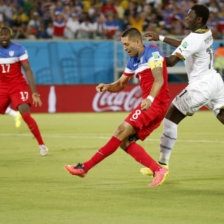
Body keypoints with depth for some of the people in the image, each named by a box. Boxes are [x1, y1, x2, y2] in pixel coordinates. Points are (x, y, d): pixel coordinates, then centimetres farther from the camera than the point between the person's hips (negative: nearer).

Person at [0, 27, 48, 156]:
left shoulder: (19, 49, -8)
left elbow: (28, 70, -10)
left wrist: (34, 92, -16)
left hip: (18, 87, -3)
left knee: (25, 114, -19)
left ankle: (42, 145, -9)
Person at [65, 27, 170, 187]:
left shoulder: (152, 53, -8)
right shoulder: (133, 61, 19)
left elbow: (159, 80, -21)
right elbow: (121, 84, 25)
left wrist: (150, 98, -38)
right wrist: (108, 87, 2)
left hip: (156, 102, -10)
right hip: (150, 104, 10)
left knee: (122, 131, -17)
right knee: (125, 142, -2)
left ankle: (85, 167, -19)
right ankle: (158, 170, -9)